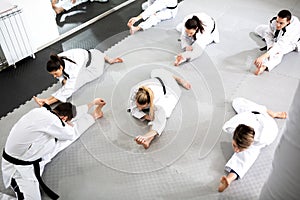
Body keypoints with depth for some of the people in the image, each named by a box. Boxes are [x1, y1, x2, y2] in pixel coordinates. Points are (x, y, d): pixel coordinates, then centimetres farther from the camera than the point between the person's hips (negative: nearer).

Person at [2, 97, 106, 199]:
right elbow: (71, 134, -15)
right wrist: (69, 125, 7)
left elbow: (71, 111, 10)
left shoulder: (43, 111, -5)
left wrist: (92, 103, 19)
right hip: (19, 167, -8)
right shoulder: (50, 120, -32)